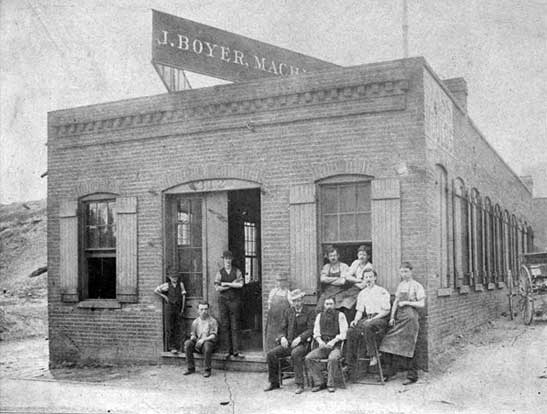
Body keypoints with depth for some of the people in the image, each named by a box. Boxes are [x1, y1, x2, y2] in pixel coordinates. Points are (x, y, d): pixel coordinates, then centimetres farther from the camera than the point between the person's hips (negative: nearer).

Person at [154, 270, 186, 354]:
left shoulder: (181, 284, 7)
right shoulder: (166, 285, 4)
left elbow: (183, 296, 5)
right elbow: (156, 291, 9)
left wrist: (182, 309, 1)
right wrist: (164, 297, 3)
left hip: (178, 309, 1)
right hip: (169, 308, -1)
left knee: (178, 328, 2)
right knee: (170, 328, -1)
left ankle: (177, 347, 4)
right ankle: (171, 347, 2)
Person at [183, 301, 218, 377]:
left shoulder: (213, 321, -3)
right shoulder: (195, 321, 9)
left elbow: (213, 336, -11)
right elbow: (192, 334, 13)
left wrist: (204, 339, -28)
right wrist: (193, 337, -13)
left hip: (209, 342, -4)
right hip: (197, 343, 4)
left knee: (206, 345, -39)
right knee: (187, 343, -25)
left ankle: (207, 370, -25)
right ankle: (191, 368, -16)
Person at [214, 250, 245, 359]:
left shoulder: (237, 271, 7)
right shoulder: (220, 272, 7)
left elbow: (240, 284, -8)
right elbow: (217, 288, -4)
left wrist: (226, 284, -8)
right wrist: (232, 285, -7)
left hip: (234, 301, -1)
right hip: (223, 300, 1)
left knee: (235, 326, -2)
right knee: (224, 325, -1)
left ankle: (236, 351, -1)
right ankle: (228, 350, 4)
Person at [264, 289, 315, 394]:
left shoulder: (309, 313, 1)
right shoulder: (288, 312, 15)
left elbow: (310, 330, -7)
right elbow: (284, 328, 15)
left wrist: (299, 338, -22)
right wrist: (283, 337, -6)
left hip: (302, 343, -5)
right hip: (288, 343, 5)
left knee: (295, 354, -37)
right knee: (271, 354, -17)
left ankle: (299, 385, -31)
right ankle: (274, 383, -3)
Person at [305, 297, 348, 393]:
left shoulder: (340, 315, 4)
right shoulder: (319, 316, 15)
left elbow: (343, 333, -4)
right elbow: (316, 332, 11)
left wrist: (333, 341, -19)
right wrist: (320, 341, -10)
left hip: (336, 346, -4)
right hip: (323, 345, 4)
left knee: (332, 358, -36)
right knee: (308, 358, -21)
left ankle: (330, 384, -20)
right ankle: (319, 383, -14)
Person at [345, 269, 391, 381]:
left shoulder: (382, 292, 0)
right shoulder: (362, 293, 19)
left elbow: (386, 311, -5)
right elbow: (359, 311, 19)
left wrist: (373, 319, -16)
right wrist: (356, 320, -2)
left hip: (380, 318, -5)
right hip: (367, 318, 5)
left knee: (367, 326, -39)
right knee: (351, 332, -21)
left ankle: (373, 356, -29)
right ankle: (351, 366, -20)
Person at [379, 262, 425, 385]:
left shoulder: (417, 286, -2)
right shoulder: (400, 285, 16)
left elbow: (421, 304, -6)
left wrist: (406, 303, -11)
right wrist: (392, 317, 7)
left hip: (410, 318, -6)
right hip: (398, 318, 6)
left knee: (407, 346, -6)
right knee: (389, 344, 0)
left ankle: (412, 376, 4)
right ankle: (388, 373, 9)